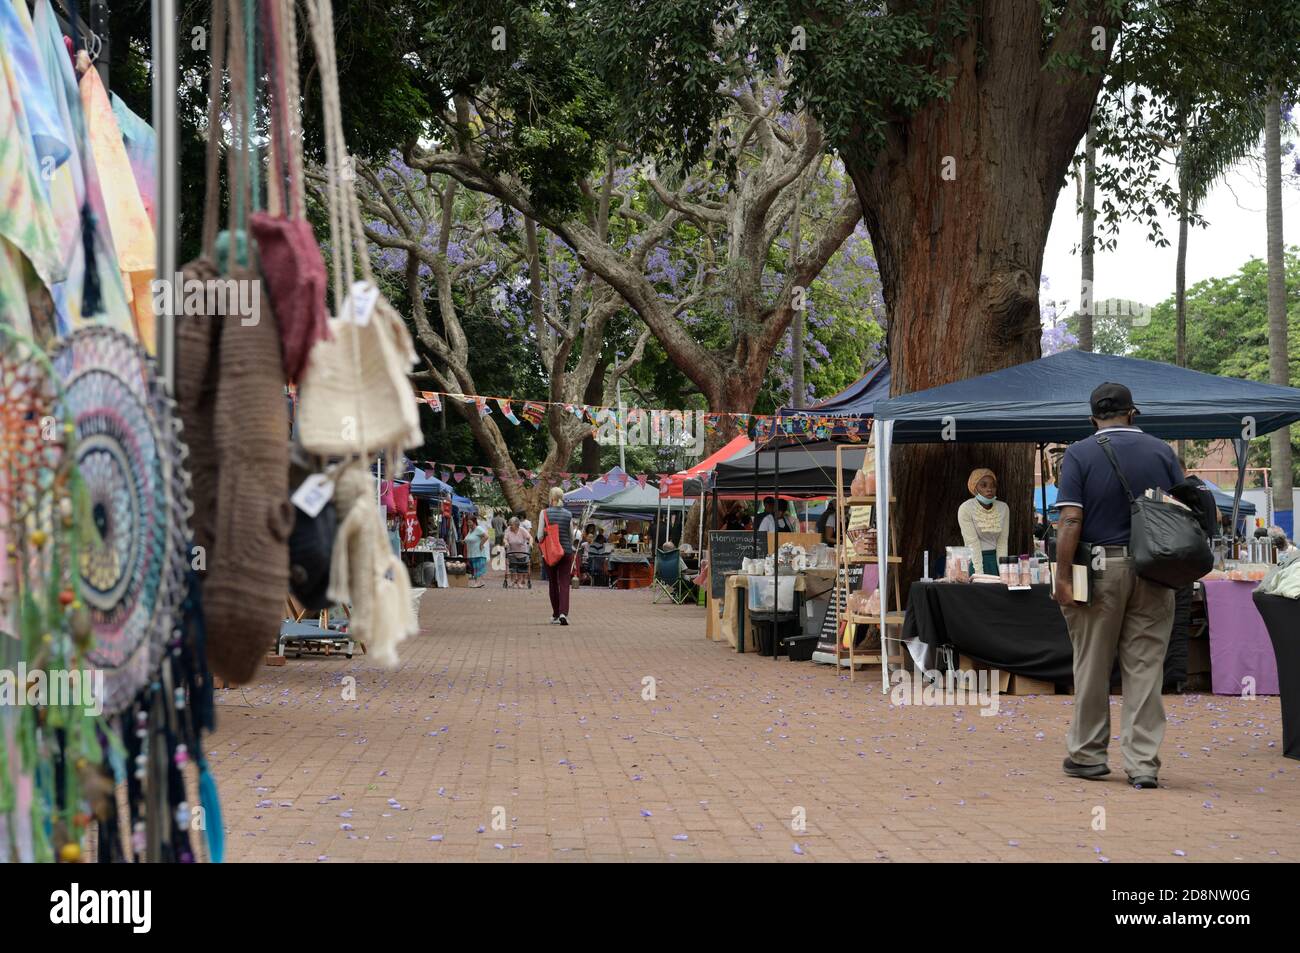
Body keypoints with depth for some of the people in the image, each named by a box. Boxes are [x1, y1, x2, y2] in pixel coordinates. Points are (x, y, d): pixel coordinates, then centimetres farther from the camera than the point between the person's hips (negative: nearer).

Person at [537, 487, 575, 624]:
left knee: (553, 584, 12)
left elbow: (540, 535, -9)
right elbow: (572, 536, 7)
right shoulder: (568, 514, 0)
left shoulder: (544, 513, -6)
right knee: (564, 584, -3)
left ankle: (555, 615, 18)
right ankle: (563, 613, -20)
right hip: (566, 551, 0)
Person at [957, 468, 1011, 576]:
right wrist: (979, 573, -21)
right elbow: (973, 543, -15)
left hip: (996, 558, 3)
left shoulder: (1003, 508, 2)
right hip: (974, 558, -3)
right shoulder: (965, 509, -10)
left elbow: (1002, 542, -2)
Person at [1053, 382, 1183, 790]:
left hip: (1101, 569, -2)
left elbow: (1070, 521, -12)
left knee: (1092, 668, 8)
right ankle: (1143, 763, 1)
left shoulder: (1080, 454, -4)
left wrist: (1063, 577, -10)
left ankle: (1087, 755, 17)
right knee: (1145, 668, 4)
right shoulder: (1162, 451, 5)